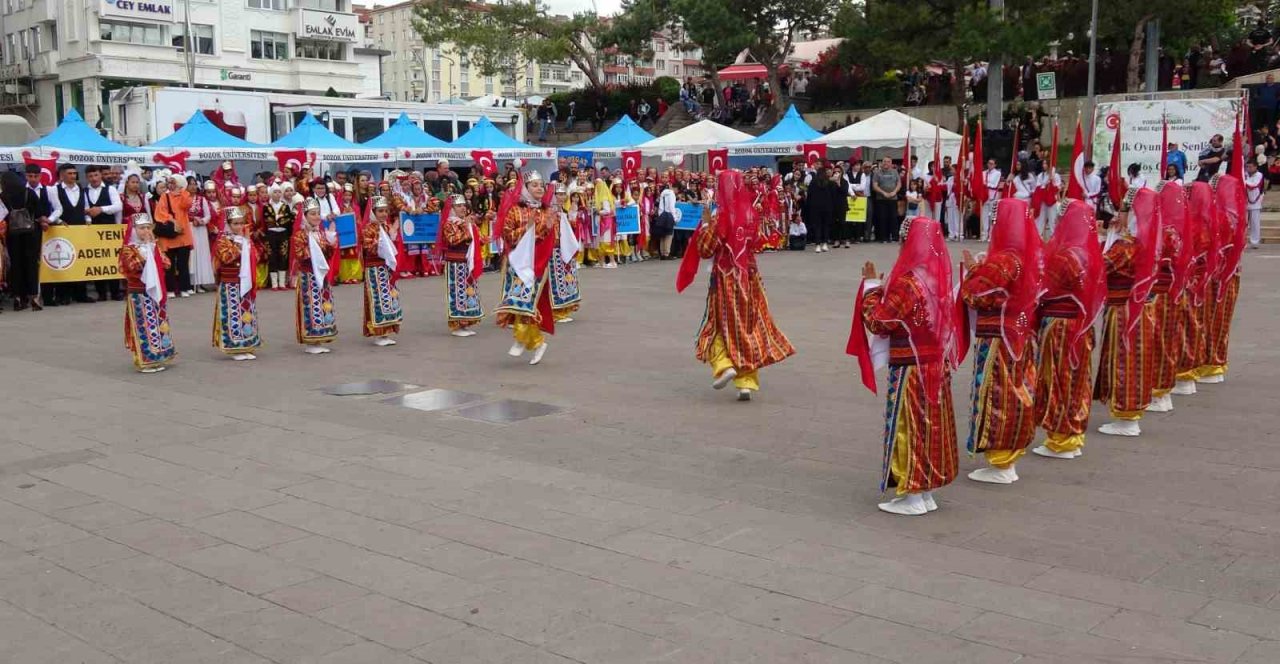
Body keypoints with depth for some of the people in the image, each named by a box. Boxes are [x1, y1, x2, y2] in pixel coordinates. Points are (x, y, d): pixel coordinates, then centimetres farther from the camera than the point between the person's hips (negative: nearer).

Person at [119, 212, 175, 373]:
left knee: (158, 324, 10)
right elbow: (132, 267, -24)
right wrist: (143, 253, -21)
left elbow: (166, 264, 1)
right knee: (143, 325, -5)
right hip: (139, 295, -7)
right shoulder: (128, 249, -7)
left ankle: (157, 359, 19)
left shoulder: (154, 247, 13)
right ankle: (144, 361, 0)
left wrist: (154, 248, -5)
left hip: (155, 292, 7)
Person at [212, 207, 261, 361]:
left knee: (248, 313, 9)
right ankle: (235, 349, 0)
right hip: (231, 285, -6)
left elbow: (255, 257, 5)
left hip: (246, 283, 6)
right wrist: (238, 244, -20)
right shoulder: (223, 240, -7)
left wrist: (247, 242, -5)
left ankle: (247, 347, 16)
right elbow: (226, 257, -23)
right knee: (233, 313, -5)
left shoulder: (246, 239, 13)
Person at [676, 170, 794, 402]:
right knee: (749, 327, 9)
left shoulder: (720, 217, -14)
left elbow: (705, 250, -12)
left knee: (719, 326, 13)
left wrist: (705, 221, -7)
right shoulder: (750, 214, 1)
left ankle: (724, 365, -11)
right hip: (749, 277, 4)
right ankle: (747, 382, 5)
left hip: (726, 278, -4)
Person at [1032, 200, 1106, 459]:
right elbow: (1092, 293, 11)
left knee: (1059, 380, 1)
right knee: (1076, 380, 14)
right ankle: (1074, 438, 23)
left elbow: (1044, 288, -11)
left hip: (1059, 326, -8)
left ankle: (1060, 441, 8)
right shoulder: (1089, 254, 5)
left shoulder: (1064, 255, -18)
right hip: (1080, 326, 8)